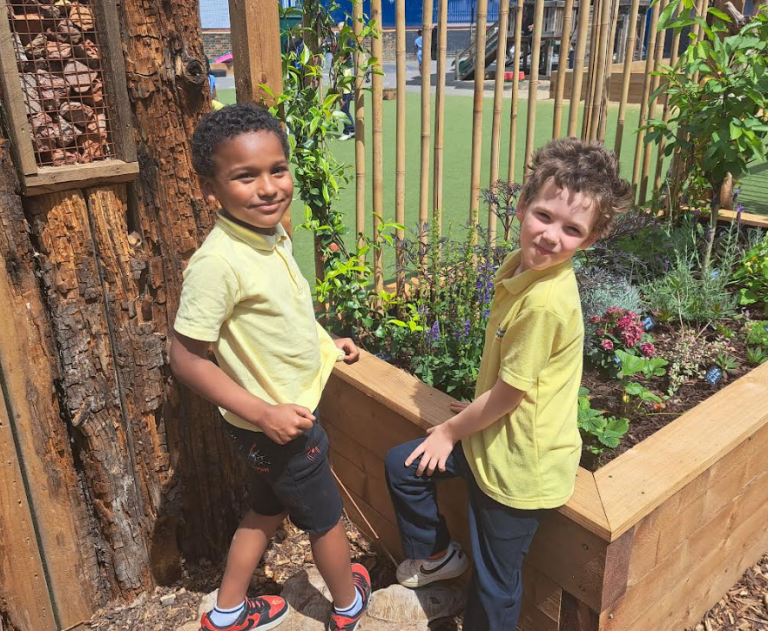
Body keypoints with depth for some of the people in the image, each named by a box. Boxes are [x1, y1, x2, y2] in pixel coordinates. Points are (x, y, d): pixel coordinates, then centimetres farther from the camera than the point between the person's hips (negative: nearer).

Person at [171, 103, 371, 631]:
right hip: (274, 423, -8)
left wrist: (325, 343, 11)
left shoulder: (272, 236, -3)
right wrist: (264, 412, -26)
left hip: (288, 412, 8)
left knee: (268, 510, 26)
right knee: (326, 517, 16)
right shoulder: (218, 262, -30)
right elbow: (187, 358, -25)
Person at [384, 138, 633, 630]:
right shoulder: (522, 265, -3)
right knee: (401, 463, 18)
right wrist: (480, 408, 11)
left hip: (521, 464, -8)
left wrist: (450, 432, -7)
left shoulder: (547, 300, -30)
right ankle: (438, 555, 38)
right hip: (493, 435, 9)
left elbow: (509, 395, -21)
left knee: (494, 589, 11)